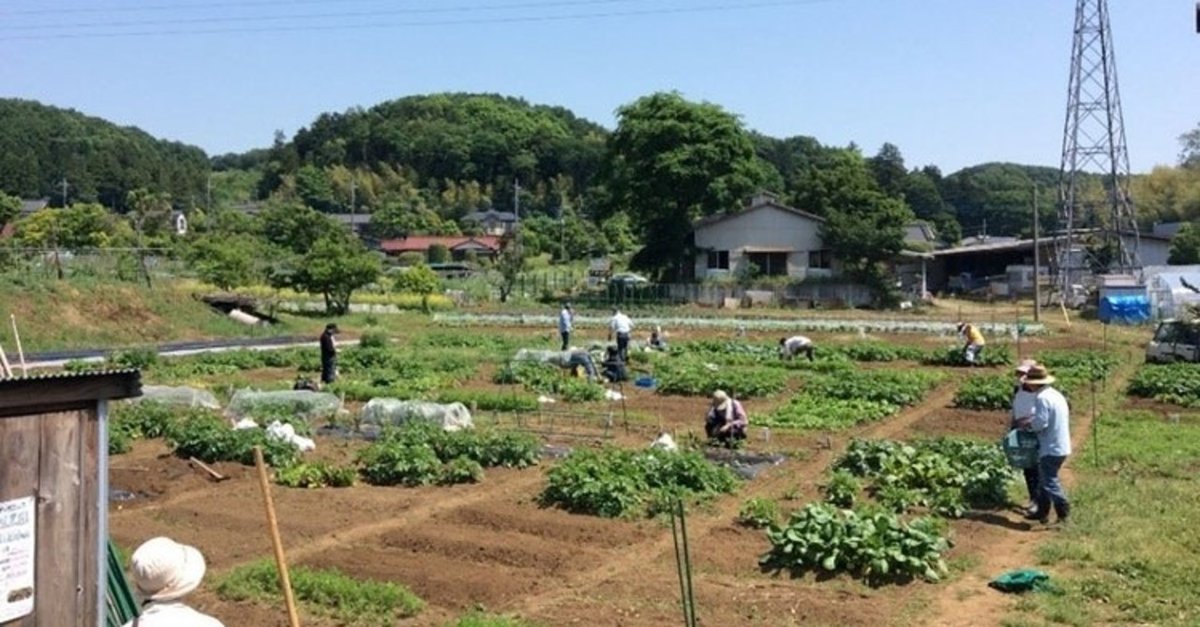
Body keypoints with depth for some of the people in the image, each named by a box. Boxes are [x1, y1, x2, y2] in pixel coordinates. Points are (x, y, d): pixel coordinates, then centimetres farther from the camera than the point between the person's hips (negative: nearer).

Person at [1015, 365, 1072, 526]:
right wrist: (1031, 420, 14)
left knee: (1050, 482, -5)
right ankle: (1042, 511, 26)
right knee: (1044, 480, 18)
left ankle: (1064, 513, -7)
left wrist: (1028, 424, -3)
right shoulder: (1056, 395, 12)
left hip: (1051, 448, -10)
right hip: (1061, 446, 10)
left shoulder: (1042, 398, -17)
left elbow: (1041, 423, -21)